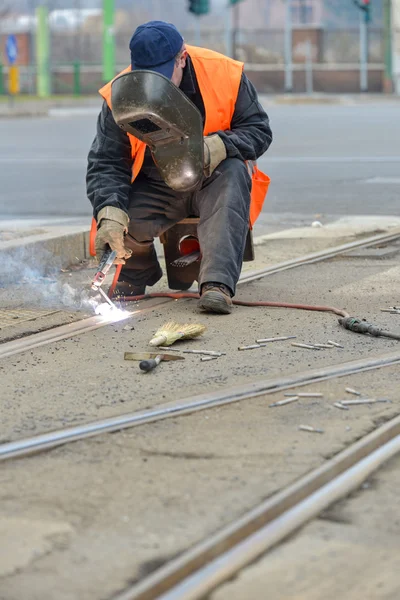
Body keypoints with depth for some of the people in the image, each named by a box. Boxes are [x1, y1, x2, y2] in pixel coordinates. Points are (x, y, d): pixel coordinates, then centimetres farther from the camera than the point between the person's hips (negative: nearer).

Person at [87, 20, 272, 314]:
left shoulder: (226, 74, -15)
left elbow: (259, 130, -7)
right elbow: (106, 163, -14)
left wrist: (220, 146, -29)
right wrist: (110, 212, -32)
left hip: (212, 181, -1)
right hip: (155, 188, 1)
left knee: (234, 171, -35)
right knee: (122, 222, -28)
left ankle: (217, 284, -43)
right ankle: (137, 274, 11)